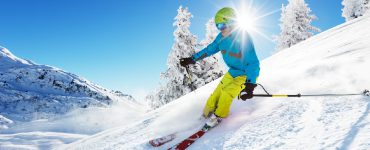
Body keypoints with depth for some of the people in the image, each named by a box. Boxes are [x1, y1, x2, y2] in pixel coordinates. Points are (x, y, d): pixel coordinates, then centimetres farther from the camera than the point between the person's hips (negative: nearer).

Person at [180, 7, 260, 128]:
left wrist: (249, 86, -39)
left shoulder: (243, 38, -28)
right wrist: (192, 59, 10)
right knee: (216, 94, 2)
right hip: (232, 72, 7)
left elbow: (253, 63, -31)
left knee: (227, 92, -23)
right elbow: (209, 49, 9)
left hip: (247, 74, -6)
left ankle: (218, 116, -3)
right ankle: (207, 113, 21)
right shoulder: (222, 37, -8)